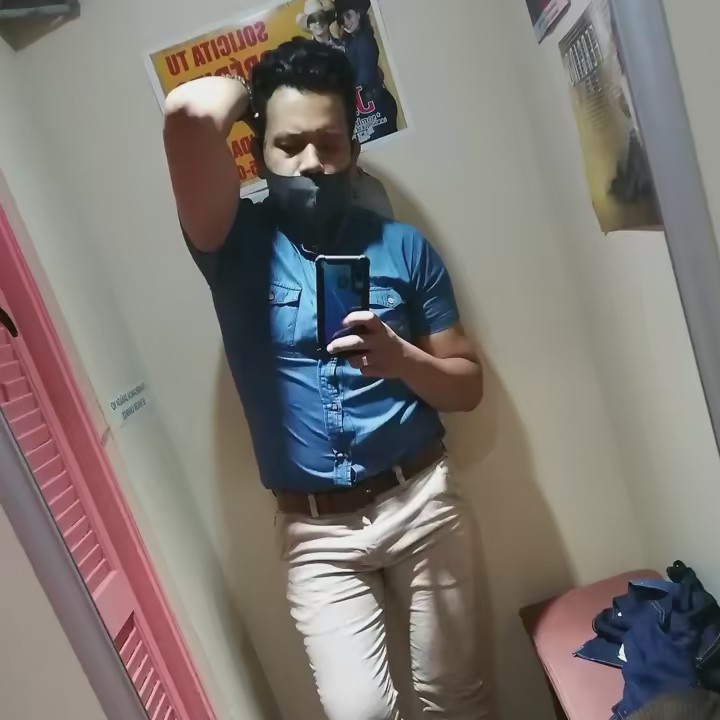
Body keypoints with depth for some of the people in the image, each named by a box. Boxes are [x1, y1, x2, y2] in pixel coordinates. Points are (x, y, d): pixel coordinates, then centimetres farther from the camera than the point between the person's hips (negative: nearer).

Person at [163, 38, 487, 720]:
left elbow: (468, 385, 4)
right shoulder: (236, 243, -5)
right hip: (315, 532, -1)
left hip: (422, 502, 2)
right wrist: (248, 91, -2)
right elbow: (188, 113, -24)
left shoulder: (403, 246, 1)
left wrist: (400, 359, -17)